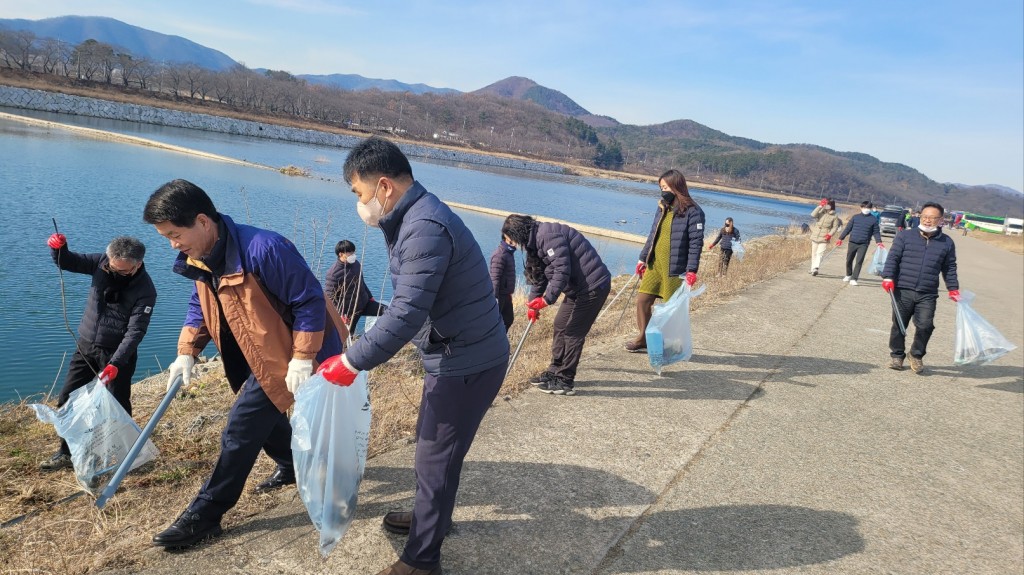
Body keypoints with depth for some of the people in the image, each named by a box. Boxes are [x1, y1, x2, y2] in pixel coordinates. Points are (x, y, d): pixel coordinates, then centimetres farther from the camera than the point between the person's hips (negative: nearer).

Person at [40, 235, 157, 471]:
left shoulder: (145, 291, -20)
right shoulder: (102, 262, -7)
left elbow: (135, 331, -23)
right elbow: (66, 262, 3)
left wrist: (116, 363, -31)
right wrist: (58, 248, -21)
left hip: (117, 353, -5)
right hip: (85, 346, 5)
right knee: (67, 399, 9)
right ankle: (66, 452, 23)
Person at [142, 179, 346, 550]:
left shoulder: (263, 249, -31)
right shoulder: (200, 259, -2)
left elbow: (309, 300, -26)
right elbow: (201, 306, 13)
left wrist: (302, 359, -25)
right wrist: (186, 352, 1)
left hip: (285, 354, -9)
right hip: (255, 354, 9)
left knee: (242, 428, -7)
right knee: (264, 415, 22)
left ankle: (203, 516, 4)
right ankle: (294, 465, 48)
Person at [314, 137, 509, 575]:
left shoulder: (425, 228, -25)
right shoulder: (417, 217, 8)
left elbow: (406, 314, -29)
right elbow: (412, 304, 12)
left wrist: (352, 362, -20)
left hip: (467, 364, -10)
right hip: (458, 355, 10)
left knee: (435, 458, 3)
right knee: (430, 445, 25)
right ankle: (430, 517, 47)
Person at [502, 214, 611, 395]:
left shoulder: (547, 235, -20)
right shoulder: (535, 241, 13)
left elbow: (562, 269, -27)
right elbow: (539, 276, 21)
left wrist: (547, 299, -27)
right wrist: (533, 303, 20)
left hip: (593, 286, -10)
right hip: (577, 288, 10)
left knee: (573, 332, -5)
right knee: (560, 326, 14)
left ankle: (565, 382, 4)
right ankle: (555, 372, 24)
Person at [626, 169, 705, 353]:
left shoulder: (693, 212, -10)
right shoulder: (663, 207, 13)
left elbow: (696, 243, -14)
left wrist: (691, 270, -19)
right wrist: (643, 258, 16)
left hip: (675, 268, -7)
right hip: (654, 264, 7)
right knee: (643, 299, 5)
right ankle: (643, 339, 19)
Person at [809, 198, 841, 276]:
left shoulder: (834, 216, 0)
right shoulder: (821, 212, 3)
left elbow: (835, 227, 1)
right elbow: (813, 215, -16)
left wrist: (830, 234, -15)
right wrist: (820, 206, -17)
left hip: (824, 239, -3)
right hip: (815, 237, 3)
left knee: (820, 253, -17)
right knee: (814, 254, 10)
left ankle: (815, 268, -27)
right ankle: (813, 269, 20)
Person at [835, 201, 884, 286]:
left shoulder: (873, 220, 4)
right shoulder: (855, 217, 6)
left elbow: (876, 232, 6)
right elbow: (848, 228, 9)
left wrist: (879, 242, -9)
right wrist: (841, 238, 6)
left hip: (863, 244, -2)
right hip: (852, 243, 2)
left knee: (859, 262, -9)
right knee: (849, 260, 12)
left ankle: (854, 279, -6)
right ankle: (848, 275, 35)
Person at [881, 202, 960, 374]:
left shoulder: (947, 242, 9)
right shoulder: (905, 236, 2)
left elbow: (949, 268, 15)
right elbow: (893, 257, -2)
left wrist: (953, 289, 8)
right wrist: (888, 277, -13)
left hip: (928, 295, 1)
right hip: (902, 290, -1)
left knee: (925, 326, -9)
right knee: (899, 324, 7)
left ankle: (917, 355, 14)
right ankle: (897, 355, 24)